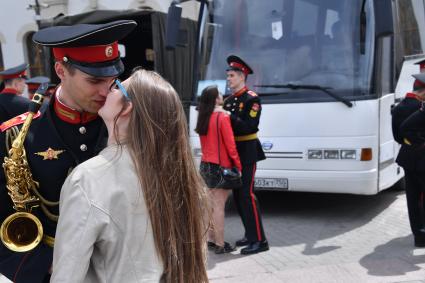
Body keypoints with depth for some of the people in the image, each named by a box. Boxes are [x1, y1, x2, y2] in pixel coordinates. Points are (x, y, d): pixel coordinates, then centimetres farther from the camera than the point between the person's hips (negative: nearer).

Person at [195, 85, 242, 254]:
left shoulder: (203, 118, 8)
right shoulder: (222, 117, -13)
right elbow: (230, 144, -13)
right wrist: (238, 165, -8)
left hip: (206, 165, 7)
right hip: (221, 167, -7)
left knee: (211, 205, 14)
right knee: (219, 206, -3)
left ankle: (211, 240, 22)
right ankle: (220, 244, 2)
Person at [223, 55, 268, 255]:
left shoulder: (252, 99, -10)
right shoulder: (228, 100, 13)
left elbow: (250, 126, -18)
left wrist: (230, 117, -21)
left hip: (247, 153, -8)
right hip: (232, 152, 8)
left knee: (246, 195, -10)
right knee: (237, 195, 11)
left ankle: (260, 240, -5)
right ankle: (250, 235, 22)